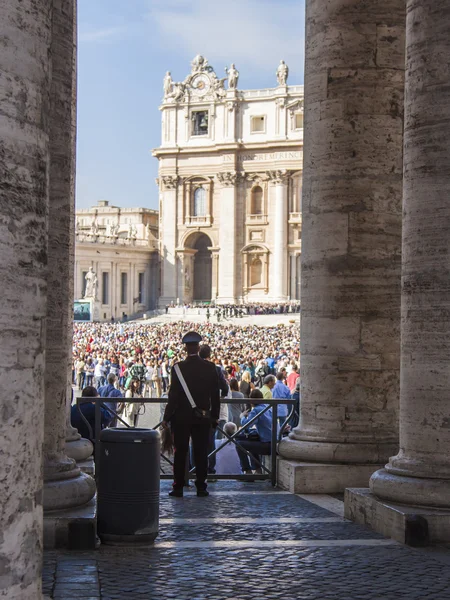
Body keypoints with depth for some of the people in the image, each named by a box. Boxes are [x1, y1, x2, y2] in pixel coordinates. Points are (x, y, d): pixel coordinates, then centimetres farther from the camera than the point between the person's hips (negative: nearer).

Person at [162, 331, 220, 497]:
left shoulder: (178, 368, -10)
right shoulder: (210, 367, -2)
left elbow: (173, 395, -10)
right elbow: (215, 394, 3)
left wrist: (167, 417, -2)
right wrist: (215, 416, 12)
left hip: (181, 417, -2)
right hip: (203, 417, 2)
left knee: (180, 452, 4)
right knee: (201, 452, 7)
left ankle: (178, 488, 6)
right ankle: (201, 487, 9)